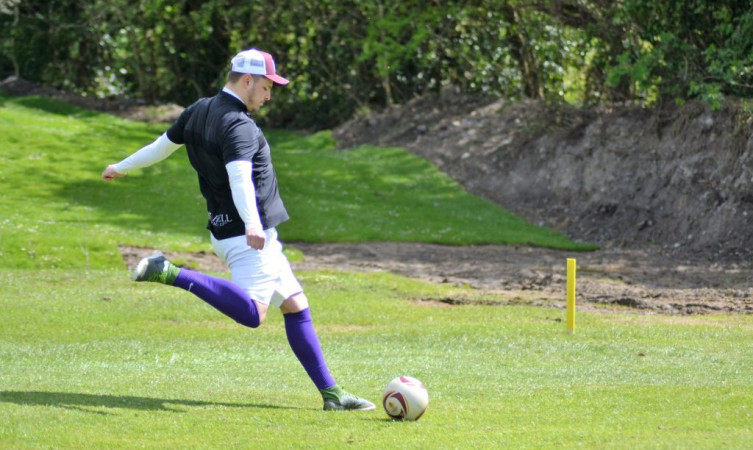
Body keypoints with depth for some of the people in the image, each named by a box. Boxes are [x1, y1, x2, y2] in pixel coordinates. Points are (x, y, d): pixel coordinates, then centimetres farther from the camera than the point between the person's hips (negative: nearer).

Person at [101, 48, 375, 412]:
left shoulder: (200, 111, 11)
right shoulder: (239, 125, -16)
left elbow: (163, 144, 24)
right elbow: (239, 177, -33)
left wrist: (121, 168, 40)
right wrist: (252, 226, -47)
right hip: (246, 236, -11)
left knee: (295, 306, 10)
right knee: (251, 313, -25)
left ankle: (330, 393, 10)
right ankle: (169, 274, -21)